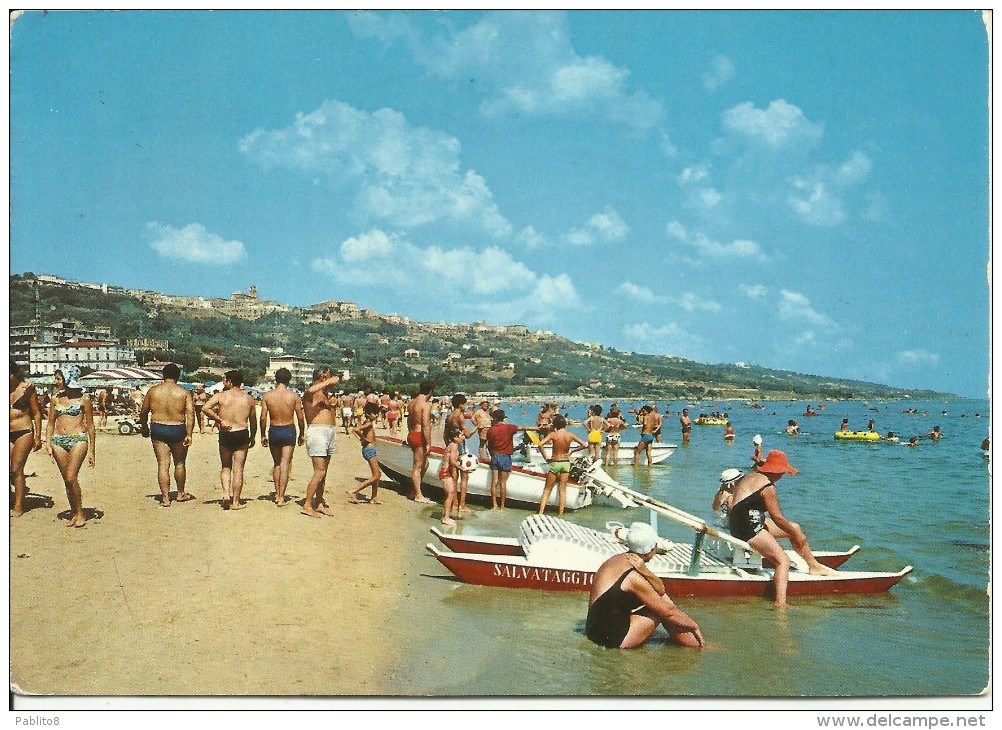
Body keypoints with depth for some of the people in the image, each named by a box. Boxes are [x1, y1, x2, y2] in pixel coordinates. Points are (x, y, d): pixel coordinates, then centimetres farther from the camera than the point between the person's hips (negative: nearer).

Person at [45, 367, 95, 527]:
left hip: (78, 439, -4)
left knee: (71, 478, -14)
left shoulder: (83, 398, -1)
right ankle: (74, 512, 16)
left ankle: (80, 513, 0)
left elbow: (90, 425, 3)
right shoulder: (55, 399, 10)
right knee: (67, 480, 5)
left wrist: (92, 450, 1)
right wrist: (48, 443, 2)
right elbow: (51, 423, 15)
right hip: (58, 441, 4)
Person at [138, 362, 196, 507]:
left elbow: (143, 412, 9)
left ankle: (165, 498, -1)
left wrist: (144, 427, 25)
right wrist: (189, 434, -13)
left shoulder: (153, 391, 2)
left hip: (158, 430, 1)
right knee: (179, 463, 16)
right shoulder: (184, 393, -3)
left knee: (163, 464, 3)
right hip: (178, 430, -1)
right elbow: (190, 413, -13)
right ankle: (181, 494, 30)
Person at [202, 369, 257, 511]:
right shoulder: (248, 398, 5)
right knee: (238, 469, 5)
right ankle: (236, 502, 8)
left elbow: (205, 409, -17)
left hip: (225, 435, 0)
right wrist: (252, 437, 22)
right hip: (242, 435, 1)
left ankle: (226, 494, -1)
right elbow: (253, 421, 11)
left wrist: (219, 420, -10)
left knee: (225, 467, 17)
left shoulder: (221, 396, -2)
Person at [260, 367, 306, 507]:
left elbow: (263, 418, -4)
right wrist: (302, 434, 9)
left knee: (277, 464, 17)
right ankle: (281, 498, -1)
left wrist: (263, 435, 7)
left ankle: (277, 494, 22)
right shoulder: (293, 396, -6)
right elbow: (301, 418, -4)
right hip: (289, 430, -2)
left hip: (273, 431, 2)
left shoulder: (267, 396, -4)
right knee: (285, 464, 1)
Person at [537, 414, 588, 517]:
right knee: (563, 490, 10)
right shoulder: (570, 435, -4)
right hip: (566, 463, 2)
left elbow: (540, 444, -21)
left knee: (547, 490, 7)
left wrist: (545, 457, -9)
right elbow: (584, 445, -4)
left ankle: (541, 513, 2)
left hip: (554, 463, -2)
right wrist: (572, 450, 7)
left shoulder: (553, 434, -10)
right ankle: (560, 514, 11)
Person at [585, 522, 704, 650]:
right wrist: (694, 626, 1)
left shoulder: (617, 559, 6)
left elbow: (660, 589, 5)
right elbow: (668, 611, -14)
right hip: (614, 639, -9)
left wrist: (645, 572, -14)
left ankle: (698, 644, 17)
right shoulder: (633, 577, -21)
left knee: (661, 598, 12)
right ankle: (699, 646, 10)